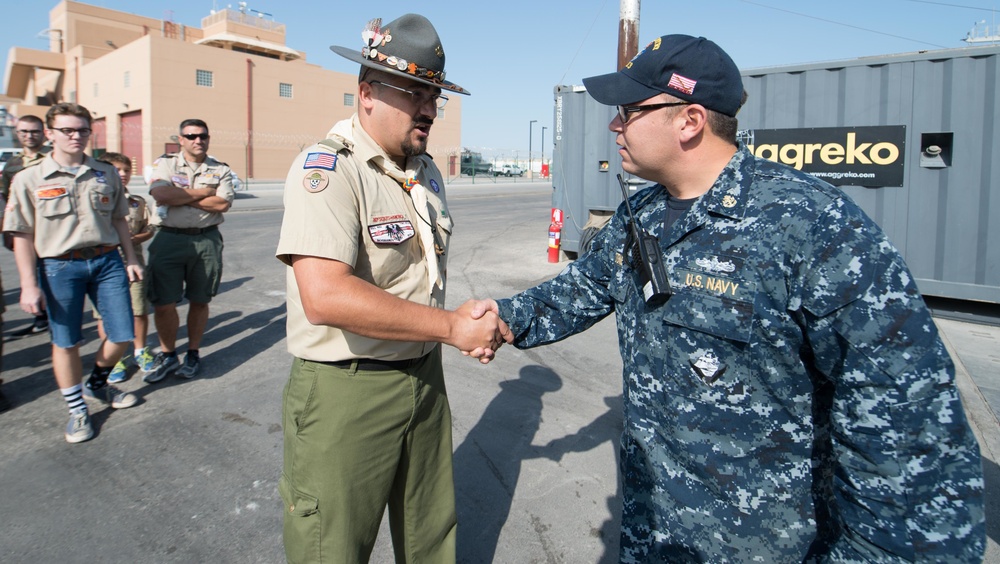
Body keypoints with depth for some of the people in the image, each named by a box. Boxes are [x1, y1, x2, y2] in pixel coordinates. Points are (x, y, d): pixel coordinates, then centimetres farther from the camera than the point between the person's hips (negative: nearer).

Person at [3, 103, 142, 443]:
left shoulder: (106, 174, 8)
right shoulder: (29, 180, -1)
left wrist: (130, 259, 13)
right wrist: (28, 285, -8)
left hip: (106, 261, 3)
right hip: (59, 267, -3)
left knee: (122, 336, 4)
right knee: (66, 342, 6)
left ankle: (97, 384, 33)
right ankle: (77, 410, 22)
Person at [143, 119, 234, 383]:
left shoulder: (221, 170, 7)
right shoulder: (166, 164, 7)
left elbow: (222, 204, -9)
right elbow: (161, 195, -12)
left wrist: (181, 197, -9)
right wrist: (204, 193, -7)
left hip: (206, 240, 0)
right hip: (170, 239, 0)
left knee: (199, 301, 10)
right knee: (163, 303, -1)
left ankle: (193, 354, 26)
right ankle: (167, 355, 18)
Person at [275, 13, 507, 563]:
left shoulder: (427, 171, 10)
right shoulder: (327, 167, -18)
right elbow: (325, 297, -32)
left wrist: (474, 325, 9)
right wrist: (451, 326, -25)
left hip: (424, 378, 8)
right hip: (345, 391, -7)